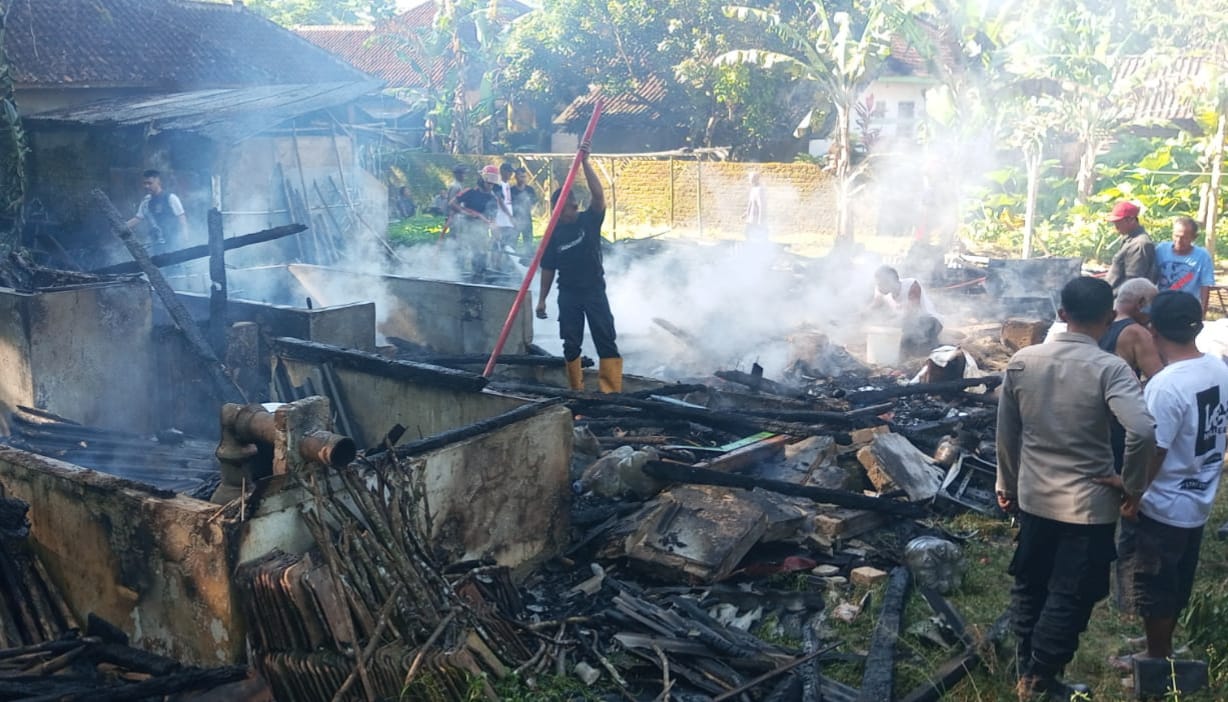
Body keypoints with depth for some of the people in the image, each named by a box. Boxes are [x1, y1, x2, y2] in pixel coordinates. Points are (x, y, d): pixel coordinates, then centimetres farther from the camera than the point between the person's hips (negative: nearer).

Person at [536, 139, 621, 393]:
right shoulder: (555, 232, 1)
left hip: (594, 291, -2)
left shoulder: (590, 220, -4)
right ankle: (576, 391, 15)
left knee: (606, 341, -4)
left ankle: (612, 391, -3)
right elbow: (548, 268, 6)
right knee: (571, 345, 5)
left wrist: (585, 162, -28)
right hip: (568, 295, 2)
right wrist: (542, 299, 4)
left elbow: (598, 194, -21)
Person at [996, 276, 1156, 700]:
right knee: (1070, 598, 11)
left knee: (1029, 585, 20)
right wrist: (1131, 484, -14)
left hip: (1033, 497, 4)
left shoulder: (1021, 362, -4)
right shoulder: (1110, 369, -17)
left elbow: (1006, 433, 4)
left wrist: (1007, 483, 18)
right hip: (1088, 504, -4)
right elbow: (1143, 432, -31)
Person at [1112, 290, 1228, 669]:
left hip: (1161, 508, -8)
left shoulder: (1165, 386, -29)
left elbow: (1151, 454, -24)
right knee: (1176, 585, 23)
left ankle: (1157, 662, 27)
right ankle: (1162, 648, 40)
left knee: (1153, 590, 11)